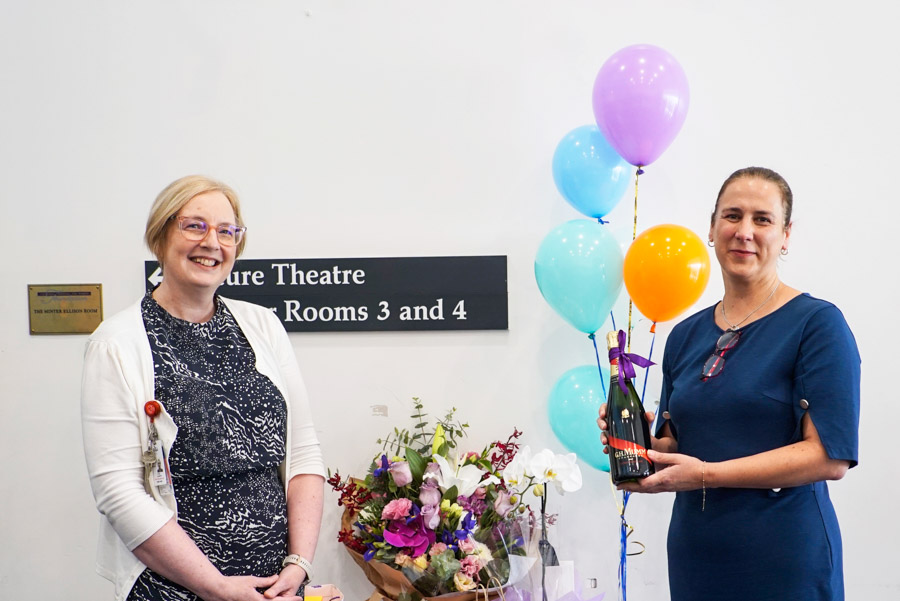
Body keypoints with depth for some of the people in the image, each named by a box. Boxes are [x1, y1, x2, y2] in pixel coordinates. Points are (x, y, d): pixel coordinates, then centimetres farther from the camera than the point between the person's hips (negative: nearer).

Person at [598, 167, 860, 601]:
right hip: (694, 554, 5)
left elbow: (830, 457, -17)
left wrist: (706, 474, -21)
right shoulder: (685, 336, 9)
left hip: (783, 563, -5)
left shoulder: (817, 324, -9)